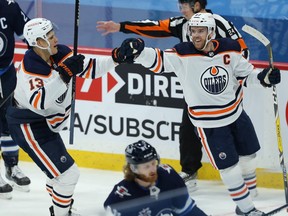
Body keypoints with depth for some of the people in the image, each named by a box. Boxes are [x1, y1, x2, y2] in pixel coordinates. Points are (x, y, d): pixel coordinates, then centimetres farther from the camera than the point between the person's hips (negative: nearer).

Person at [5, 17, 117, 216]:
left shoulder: (60, 53, -5)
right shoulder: (30, 68, -28)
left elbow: (89, 69, 2)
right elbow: (38, 102, -42)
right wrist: (64, 76, -47)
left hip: (46, 123, 9)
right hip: (29, 127, -9)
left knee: (59, 169, 26)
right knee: (68, 174, -10)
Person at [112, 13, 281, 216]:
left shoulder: (230, 49, -11)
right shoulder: (183, 54, -20)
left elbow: (246, 74, 1)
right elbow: (158, 60, -32)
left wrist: (263, 77, -18)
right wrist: (136, 52, -51)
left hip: (236, 113, 4)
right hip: (208, 122, -4)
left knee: (248, 155, 18)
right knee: (229, 166, 0)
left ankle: (248, 193, 40)